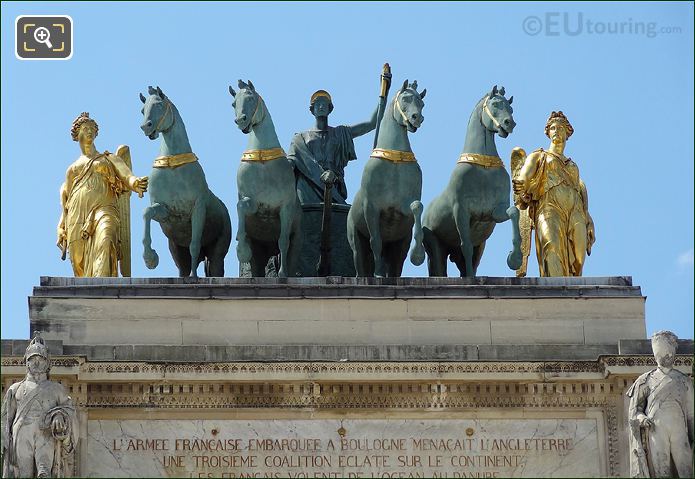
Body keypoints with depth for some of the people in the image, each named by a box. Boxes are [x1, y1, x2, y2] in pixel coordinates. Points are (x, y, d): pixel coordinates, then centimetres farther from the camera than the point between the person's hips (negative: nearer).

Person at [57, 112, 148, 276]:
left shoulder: (109, 159, 24)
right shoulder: (72, 168, 30)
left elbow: (126, 176, 4)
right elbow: (65, 203, 28)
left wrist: (135, 183, -21)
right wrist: (61, 231, 16)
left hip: (103, 207, -4)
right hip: (77, 216, 4)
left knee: (104, 243, -34)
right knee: (80, 262, -10)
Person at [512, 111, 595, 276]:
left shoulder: (573, 166, 35)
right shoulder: (539, 156, 23)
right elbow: (524, 177, 3)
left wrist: (589, 225, 15)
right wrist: (521, 189, -22)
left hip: (576, 212, 5)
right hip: (549, 207, -5)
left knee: (576, 265, -13)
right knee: (552, 246, -32)